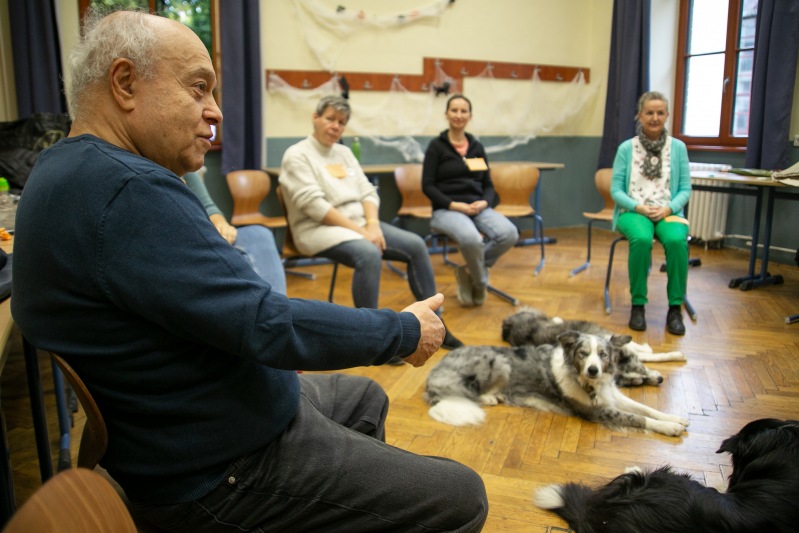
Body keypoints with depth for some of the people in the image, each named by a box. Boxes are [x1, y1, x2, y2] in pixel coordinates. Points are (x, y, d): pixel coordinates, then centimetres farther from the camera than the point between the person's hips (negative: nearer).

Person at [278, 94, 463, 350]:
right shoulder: (297, 155, -6)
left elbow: (367, 192, 10)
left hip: (359, 223, 7)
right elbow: (314, 205, -17)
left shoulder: (344, 152, 16)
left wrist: (372, 224, -10)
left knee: (416, 245, -8)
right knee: (369, 254, -36)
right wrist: (358, 230, -20)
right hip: (318, 229, -7)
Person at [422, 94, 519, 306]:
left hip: (478, 208, 4)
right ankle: (480, 282, -4)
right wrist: (455, 205, -16)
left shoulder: (477, 147, 15)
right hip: (446, 209, -4)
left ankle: (469, 271, -2)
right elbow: (428, 186, -5)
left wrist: (484, 203, -9)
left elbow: (488, 185, 14)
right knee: (470, 238, -38)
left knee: (509, 234, -26)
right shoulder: (436, 146, 1)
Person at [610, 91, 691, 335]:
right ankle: (638, 305, -19)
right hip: (633, 211, -1)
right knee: (641, 239, -35)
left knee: (676, 240, -33)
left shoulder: (678, 147, 7)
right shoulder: (626, 148, 4)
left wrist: (668, 208, -13)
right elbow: (616, 189, 2)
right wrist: (639, 207, -14)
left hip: (667, 211, 1)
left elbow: (685, 189, 7)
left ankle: (675, 307, -19)